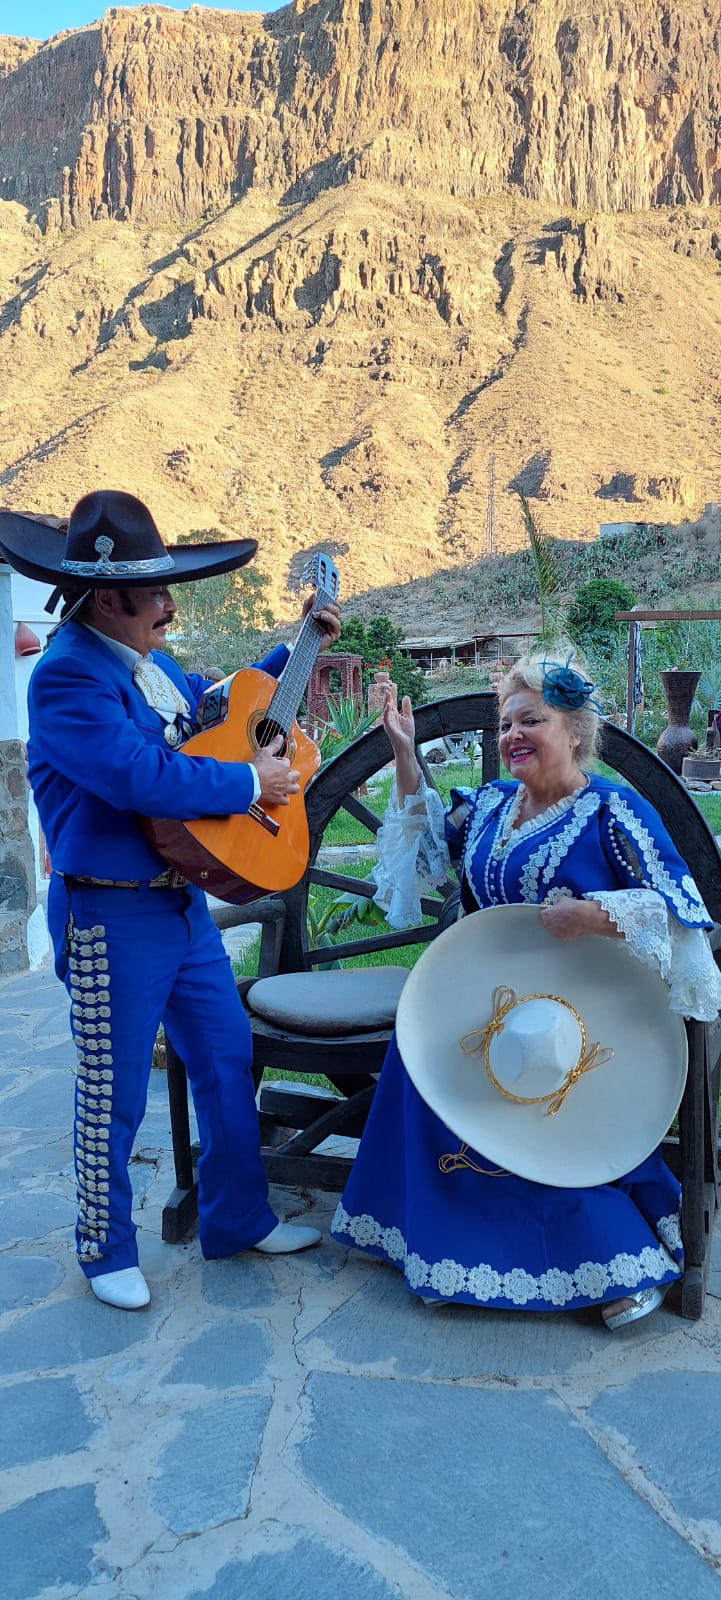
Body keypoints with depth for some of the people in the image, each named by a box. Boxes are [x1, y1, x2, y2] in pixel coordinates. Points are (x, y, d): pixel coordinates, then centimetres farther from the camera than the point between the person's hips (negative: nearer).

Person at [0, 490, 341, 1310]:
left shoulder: (151, 664, 9)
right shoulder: (68, 675, -18)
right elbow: (142, 777, -30)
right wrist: (251, 783, -18)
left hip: (182, 900, 9)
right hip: (112, 917, -9)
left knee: (228, 1062, 16)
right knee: (114, 1095, 7)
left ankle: (237, 1219, 35)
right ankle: (106, 1251, 29)